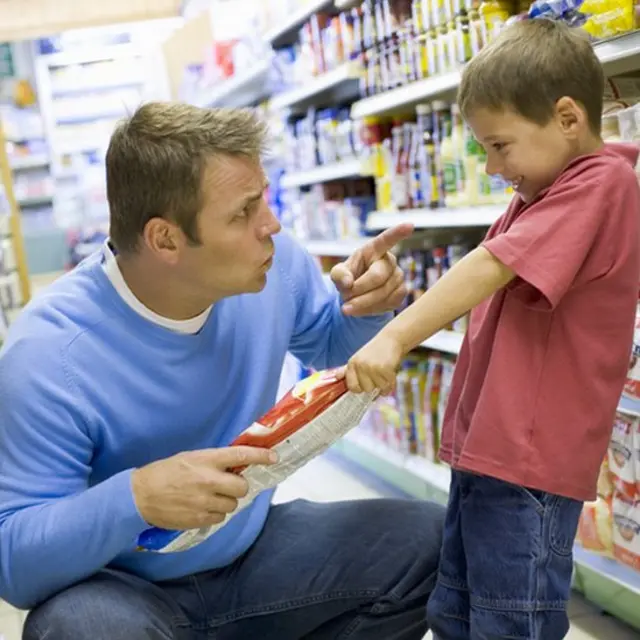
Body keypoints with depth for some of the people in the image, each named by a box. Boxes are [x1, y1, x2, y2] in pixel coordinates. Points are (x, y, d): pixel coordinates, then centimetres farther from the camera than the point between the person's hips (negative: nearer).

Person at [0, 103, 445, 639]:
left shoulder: (272, 264, -12)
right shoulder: (49, 357, -27)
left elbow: (330, 346, 10)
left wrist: (364, 309, -14)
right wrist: (134, 499, -42)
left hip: (254, 552, 5)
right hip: (123, 589, -5)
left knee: (432, 541, -6)